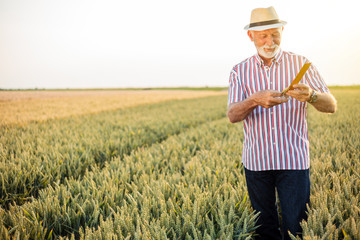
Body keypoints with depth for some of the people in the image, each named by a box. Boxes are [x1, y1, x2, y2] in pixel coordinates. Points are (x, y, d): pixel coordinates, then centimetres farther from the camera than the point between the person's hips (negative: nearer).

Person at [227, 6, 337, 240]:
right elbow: (232, 115, -8)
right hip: (256, 162, 2)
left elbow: (331, 106, -3)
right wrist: (255, 100, -29)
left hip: (294, 161, -1)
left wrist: (311, 96, -26)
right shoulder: (240, 71, 4)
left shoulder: (300, 64, 1)